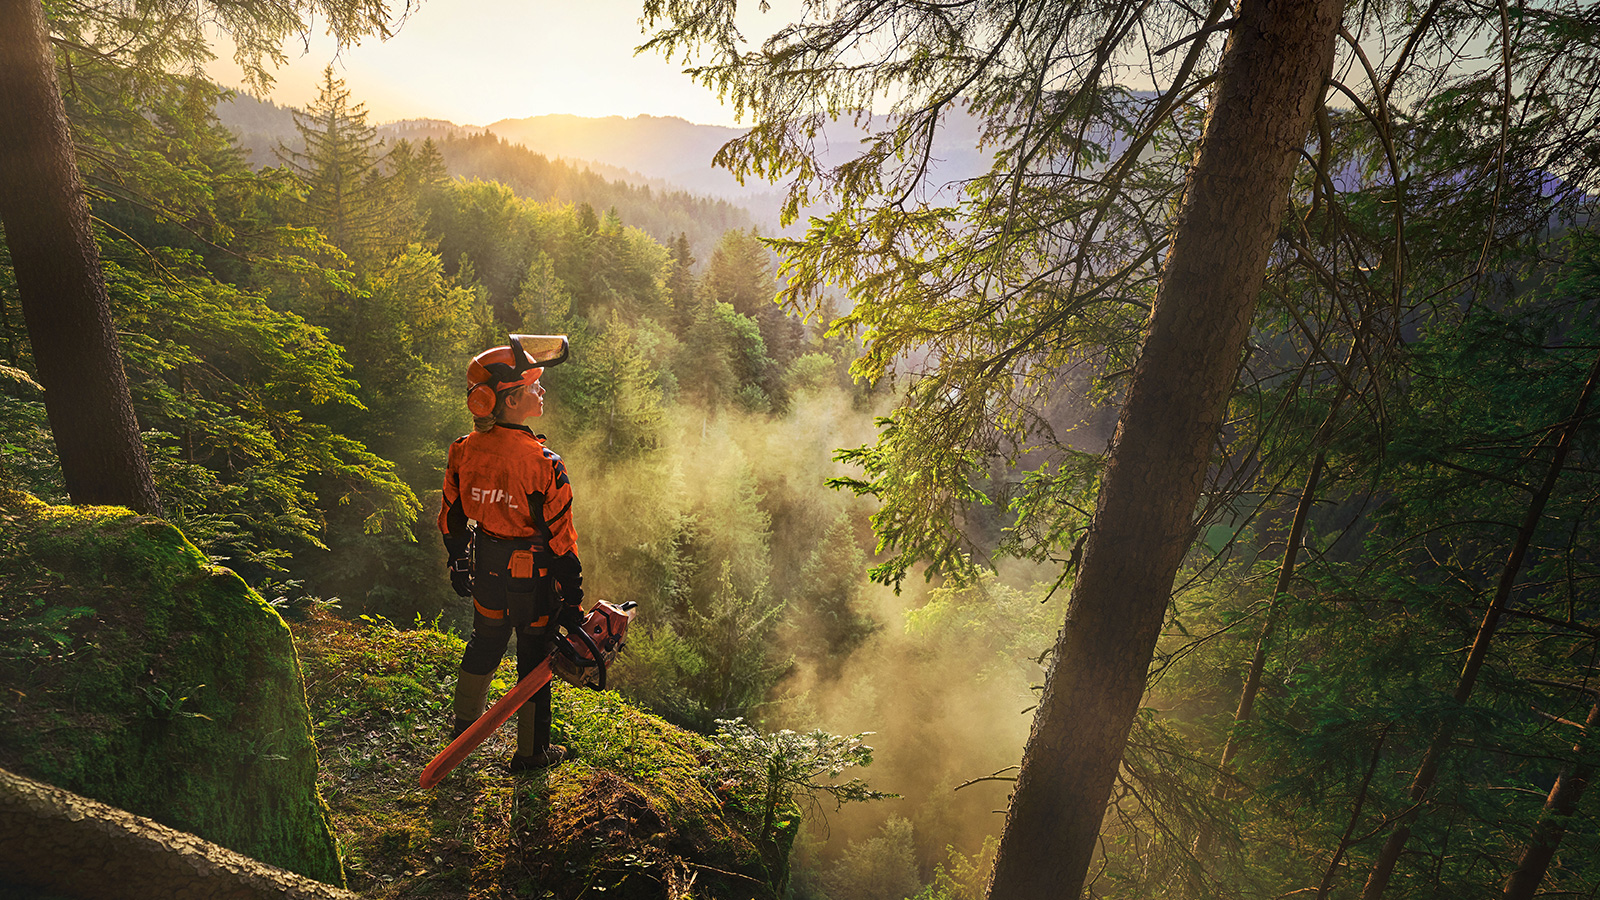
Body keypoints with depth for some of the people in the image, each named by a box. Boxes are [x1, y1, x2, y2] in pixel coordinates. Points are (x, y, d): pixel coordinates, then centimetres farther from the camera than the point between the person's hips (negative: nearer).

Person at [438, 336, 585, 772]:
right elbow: (559, 540, -21)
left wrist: (458, 565, 21)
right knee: (534, 660, 14)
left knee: (484, 644, 28)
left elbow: (451, 519, 4)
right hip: (533, 577, -5)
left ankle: (465, 726, 49)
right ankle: (531, 752, 30)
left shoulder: (463, 451, -10)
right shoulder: (542, 465, -27)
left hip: (486, 571, 6)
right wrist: (573, 602, -11)